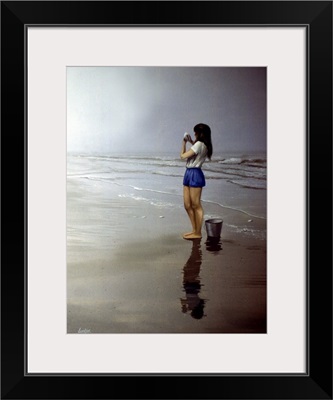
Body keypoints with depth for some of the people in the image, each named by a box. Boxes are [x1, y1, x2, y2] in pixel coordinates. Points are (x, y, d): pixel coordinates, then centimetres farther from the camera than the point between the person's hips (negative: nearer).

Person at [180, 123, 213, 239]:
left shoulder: (199, 144, -14)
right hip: (189, 174, 10)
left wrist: (184, 143, 1)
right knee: (187, 205, 12)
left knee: (196, 206, -2)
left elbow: (183, 156, -14)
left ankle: (198, 233, 8)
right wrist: (191, 142, 27)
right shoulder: (203, 145, 14)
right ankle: (194, 230, 22)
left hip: (195, 174, -10)